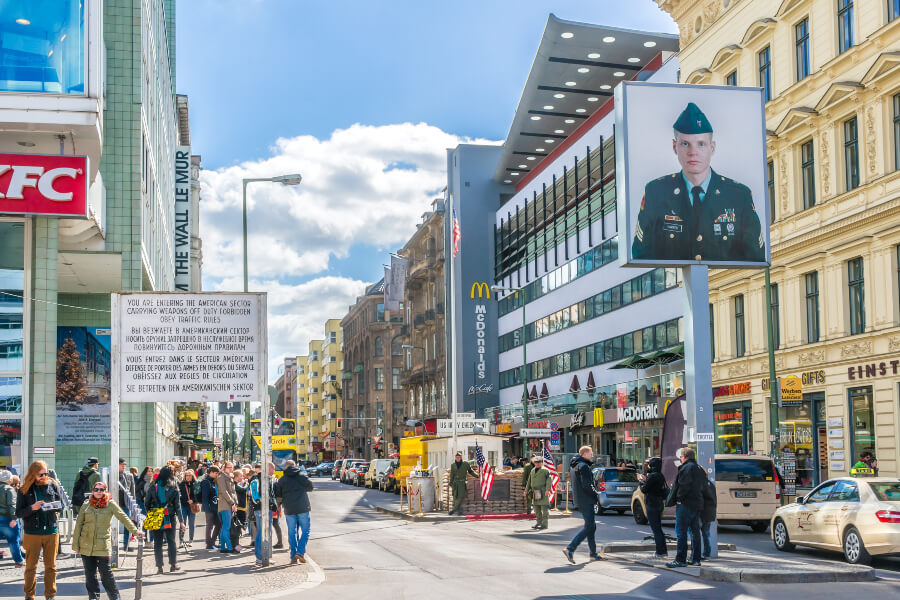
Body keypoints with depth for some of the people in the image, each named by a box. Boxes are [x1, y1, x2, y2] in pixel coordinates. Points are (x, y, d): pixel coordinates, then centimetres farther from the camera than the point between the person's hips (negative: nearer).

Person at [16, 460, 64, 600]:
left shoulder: (53, 485, 3)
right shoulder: (25, 490, -2)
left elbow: (61, 505, 10)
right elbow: (18, 513, -3)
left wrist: (55, 507, -13)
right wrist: (32, 508, -20)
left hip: (51, 531, 2)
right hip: (32, 533, -2)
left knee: (50, 566, 8)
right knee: (31, 566, 5)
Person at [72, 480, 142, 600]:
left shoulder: (110, 505, 2)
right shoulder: (86, 506, 7)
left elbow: (123, 518, 5)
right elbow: (78, 525, 9)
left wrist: (135, 531, 2)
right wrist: (75, 544, 6)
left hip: (102, 545, -2)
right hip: (86, 545, 3)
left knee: (106, 572, -5)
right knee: (90, 573, 6)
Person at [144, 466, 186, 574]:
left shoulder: (153, 488, -5)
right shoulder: (173, 489, -5)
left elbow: (147, 503, 1)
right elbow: (178, 506, -1)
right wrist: (181, 521, 4)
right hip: (170, 518, 0)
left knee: (157, 543, 6)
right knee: (171, 541, 13)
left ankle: (159, 567, 3)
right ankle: (173, 565, 16)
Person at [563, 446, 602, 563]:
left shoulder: (573, 466, 16)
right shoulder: (583, 466, -15)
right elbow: (586, 485, -22)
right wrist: (595, 494, -7)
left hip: (580, 500, 10)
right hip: (586, 500, -10)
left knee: (591, 526, 14)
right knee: (589, 526, -9)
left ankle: (593, 553, 17)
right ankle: (570, 549, -15)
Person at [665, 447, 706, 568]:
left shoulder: (687, 467, -10)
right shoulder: (699, 469, 18)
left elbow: (684, 485, -20)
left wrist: (679, 498, -11)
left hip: (686, 504, -9)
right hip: (697, 504, 9)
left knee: (681, 532, -8)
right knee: (695, 532, 13)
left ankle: (680, 559, -10)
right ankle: (695, 559, 16)